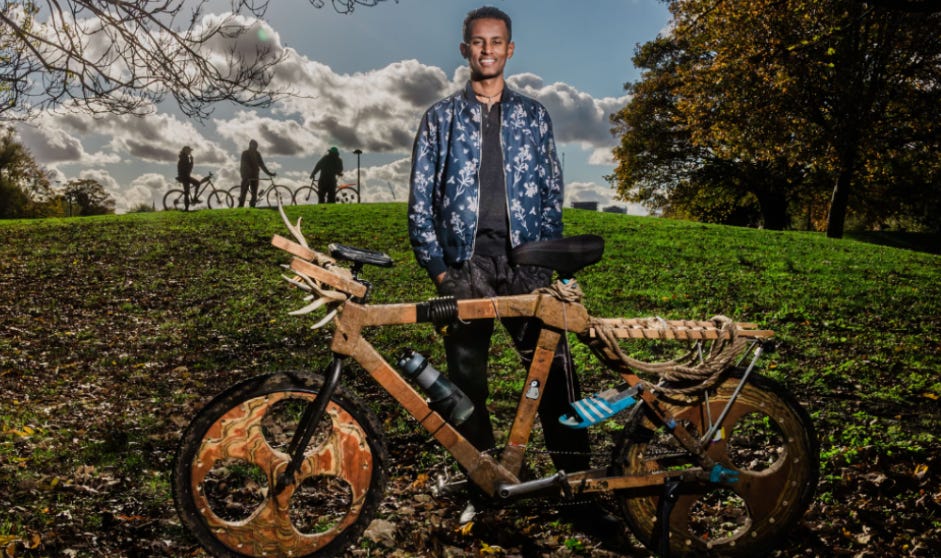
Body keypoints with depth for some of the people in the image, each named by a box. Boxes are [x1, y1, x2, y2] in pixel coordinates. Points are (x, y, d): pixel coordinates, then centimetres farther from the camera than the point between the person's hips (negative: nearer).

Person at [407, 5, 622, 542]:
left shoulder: (533, 115, 14)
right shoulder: (441, 117, 11)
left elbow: (551, 193, 12)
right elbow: (421, 200, 8)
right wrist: (438, 266, -1)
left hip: (524, 263, 0)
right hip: (465, 266, 0)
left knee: (555, 372, -6)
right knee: (467, 378, 5)